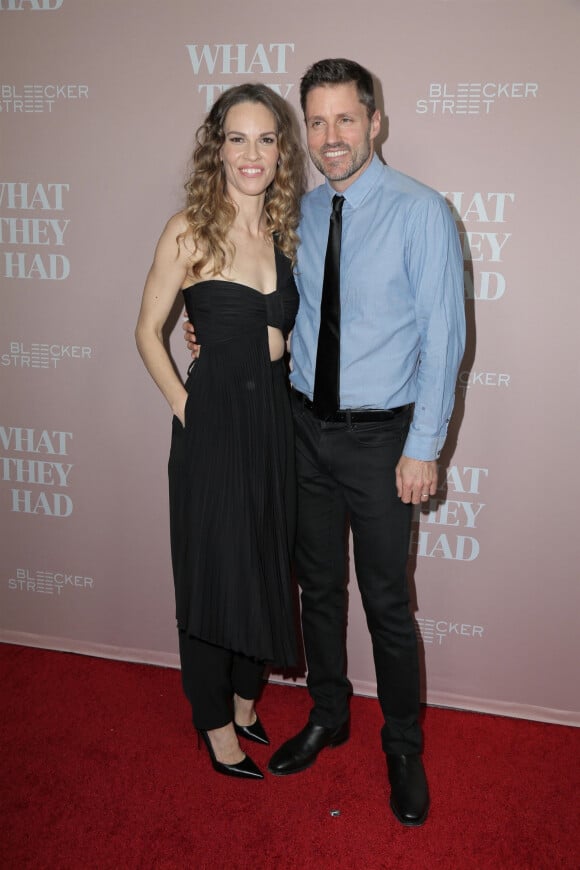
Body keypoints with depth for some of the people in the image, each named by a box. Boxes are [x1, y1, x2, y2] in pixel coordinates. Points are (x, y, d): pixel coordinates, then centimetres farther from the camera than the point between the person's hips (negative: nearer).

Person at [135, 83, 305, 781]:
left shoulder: (284, 230, 6)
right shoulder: (190, 231, -9)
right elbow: (148, 331, -3)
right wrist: (185, 406, -8)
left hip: (275, 419, 6)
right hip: (212, 424, -5)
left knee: (264, 566, 16)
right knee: (213, 574, 7)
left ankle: (245, 699, 38)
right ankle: (217, 725, 27)